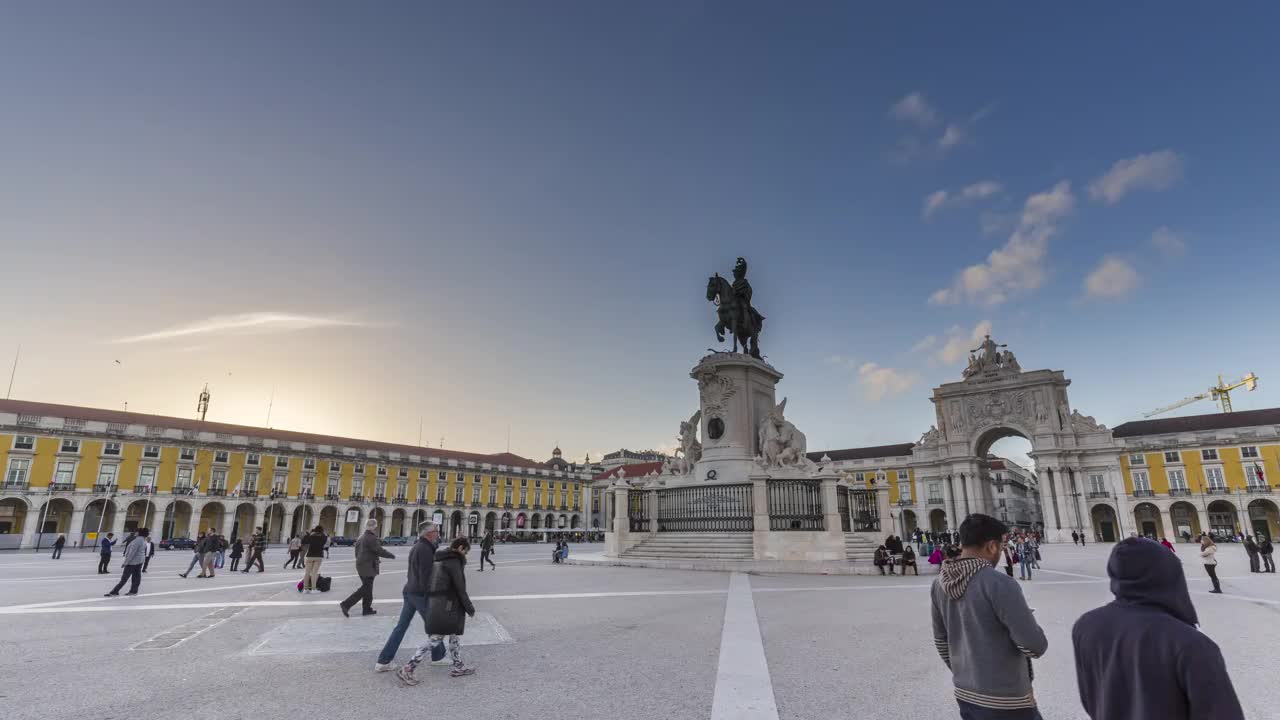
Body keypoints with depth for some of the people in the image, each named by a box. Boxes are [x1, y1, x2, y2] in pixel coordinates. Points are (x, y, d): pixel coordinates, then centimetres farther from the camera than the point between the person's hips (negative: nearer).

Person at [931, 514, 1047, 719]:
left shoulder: (940, 585, 0)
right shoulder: (999, 584, -22)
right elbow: (1036, 646, -19)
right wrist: (1026, 622, 1)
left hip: (965, 695, 6)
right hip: (1004, 702, -6)